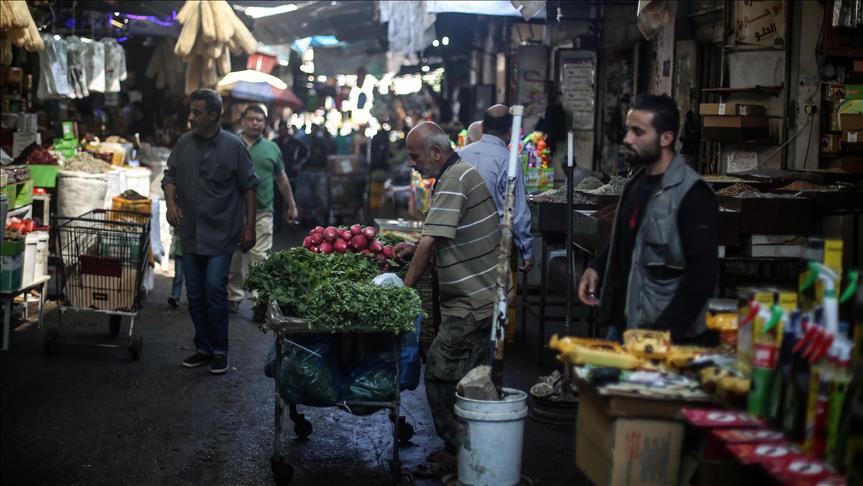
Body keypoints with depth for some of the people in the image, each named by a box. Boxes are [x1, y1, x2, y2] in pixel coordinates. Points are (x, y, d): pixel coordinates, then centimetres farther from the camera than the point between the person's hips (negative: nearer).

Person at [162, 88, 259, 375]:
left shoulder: (233, 146, -6)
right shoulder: (184, 144, 6)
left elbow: (249, 187, -2)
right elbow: (170, 176, 12)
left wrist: (250, 226, -5)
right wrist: (171, 202, -8)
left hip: (221, 233, -5)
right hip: (190, 233, 5)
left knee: (215, 290, -10)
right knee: (195, 294, 10)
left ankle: (219, 352, 4)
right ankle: (203, 348, 23)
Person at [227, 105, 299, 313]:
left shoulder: (272, 148, 10)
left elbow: (282, 179, 19)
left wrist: (291, 205, 20)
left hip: (262, 212, 0)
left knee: (260, 257, -8)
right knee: (234, 257, 7)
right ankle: (234, 296, 18)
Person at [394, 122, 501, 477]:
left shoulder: (454, 180, -17)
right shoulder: (459, 173, 16)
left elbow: (431, 242, -20)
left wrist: (405, 288, -11)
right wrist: (415, 248, 13)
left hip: (470, 302, -11)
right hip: (482, 297, 11)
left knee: (440, 374, -6)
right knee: (468, 377, 16)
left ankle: (455, 452, 2)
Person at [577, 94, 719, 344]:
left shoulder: (693, 194, -16)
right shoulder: (637, 182, 9)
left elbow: (703, 272, -19)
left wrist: (667, 330, -22)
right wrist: (597, 267, 7)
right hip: (623, 325, 8)